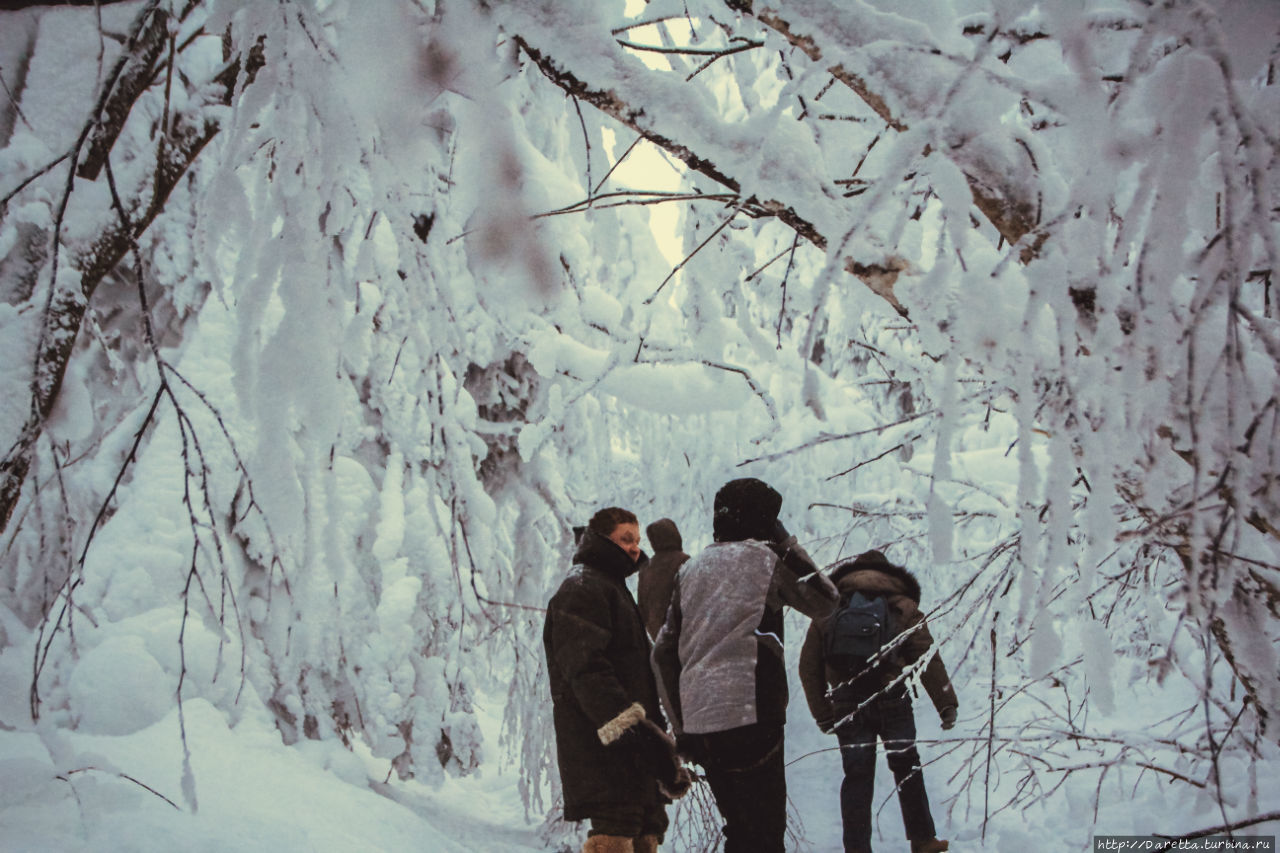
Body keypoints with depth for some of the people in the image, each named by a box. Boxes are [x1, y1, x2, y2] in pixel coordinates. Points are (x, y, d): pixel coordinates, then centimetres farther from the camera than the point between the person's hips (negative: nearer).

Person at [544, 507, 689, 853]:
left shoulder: (613, 590, 28)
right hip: (601, 744, -10)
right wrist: (631, 728, -27)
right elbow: (586, 668, -19)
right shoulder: (581, 589, -5)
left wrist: (653, 731, 24)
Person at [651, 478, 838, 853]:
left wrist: (680, 725, 18)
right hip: (749, 718, -6)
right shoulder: (764, 559, -1)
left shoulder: (690, 570, 17)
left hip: (698, 722, 6)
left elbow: (663, 652, 15)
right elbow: (824, 601, 12)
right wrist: (788, 546, 17)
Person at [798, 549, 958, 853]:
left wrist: (822, 714, 12)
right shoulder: (903, 608, 6)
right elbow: (927, 659, -2)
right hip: (891, 702, -1)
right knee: (907, 769, 14)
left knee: (857, 777, 7)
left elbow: (808, 667, 8)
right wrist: (947, 703, 1)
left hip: (847, 710, 1)